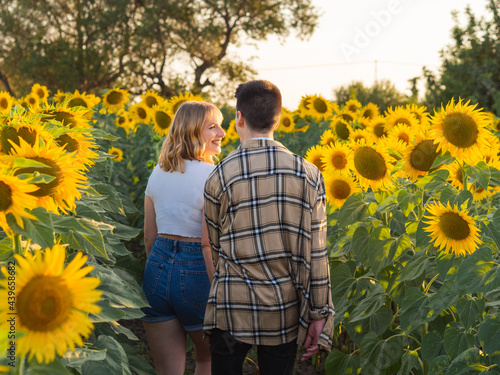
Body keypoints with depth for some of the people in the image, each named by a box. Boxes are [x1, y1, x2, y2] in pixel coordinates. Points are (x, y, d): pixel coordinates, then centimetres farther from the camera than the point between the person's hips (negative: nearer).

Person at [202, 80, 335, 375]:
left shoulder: (220, 176, -9)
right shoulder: (308, 174, -5)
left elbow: (216, 248, 3)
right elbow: (315, 251, -5)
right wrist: (319, 314, 2)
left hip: (233, 306, -2)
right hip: (285, 308, 2)